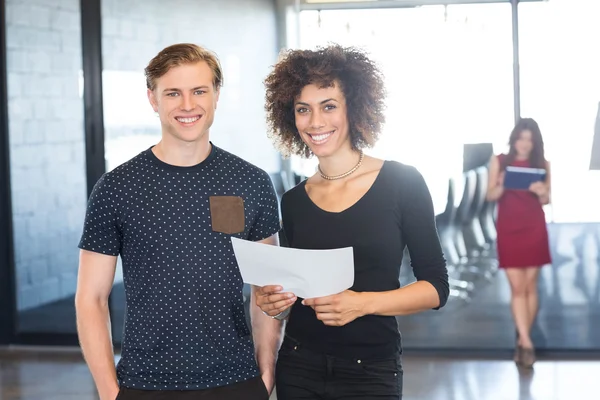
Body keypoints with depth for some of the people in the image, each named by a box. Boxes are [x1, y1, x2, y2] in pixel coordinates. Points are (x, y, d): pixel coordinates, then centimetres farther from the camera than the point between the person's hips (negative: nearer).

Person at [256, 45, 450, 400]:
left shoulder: (402, 182, -6)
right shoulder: (294, 201, 4)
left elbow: (436, 287, -7)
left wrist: (363, 303, -20)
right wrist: (278, 304, -9)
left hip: (371, 371, -3)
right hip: (299, 370, 3)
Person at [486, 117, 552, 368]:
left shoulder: (542, 164, 4)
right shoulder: (499, 161, 3)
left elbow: (546, 200, 7)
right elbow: (490, 196, 3)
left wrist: (542, 192, -16)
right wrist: (501, 186, -18)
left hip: (534, 229, 1)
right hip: (508, 229, -1)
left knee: (530, 286, 3)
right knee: (517, 287, -5)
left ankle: (522, 341, 13)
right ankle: (526, 342, -8)